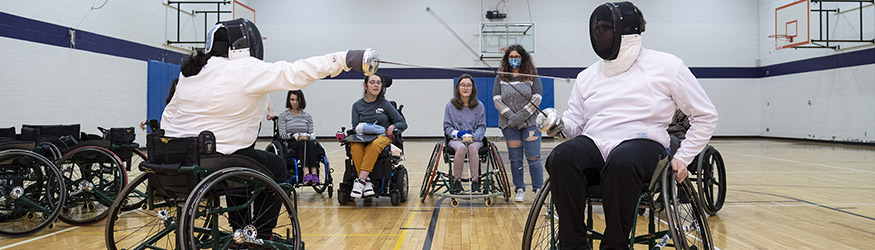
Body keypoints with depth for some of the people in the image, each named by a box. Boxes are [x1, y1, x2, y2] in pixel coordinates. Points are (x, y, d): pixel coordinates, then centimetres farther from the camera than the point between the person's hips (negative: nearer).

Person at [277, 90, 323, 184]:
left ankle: (314, 173, -50)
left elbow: (312, 134, 12)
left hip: (306, 142, 2)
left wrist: (307, 136, -11)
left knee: (311, 144, -34)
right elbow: (282, 135, 0)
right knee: (302, 144, -37)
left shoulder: (307, 116, 18)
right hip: (290, 144, -2)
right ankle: (306, 173, -55)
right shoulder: (283, 116, 9)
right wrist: (293, 135, -19)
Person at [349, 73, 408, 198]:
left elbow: (403, 123, 9)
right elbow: (355, 128, 6)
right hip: (362, 137, 2)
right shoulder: (357, 105, 13)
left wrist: (393, 127, -12)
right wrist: (365, 128, -15)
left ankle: (360, 181, -42)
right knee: (355, 147, -35)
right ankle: (367, 183, -39)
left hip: (383, 137, -1)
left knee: (374, 145, -39)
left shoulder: (385, 104, 9)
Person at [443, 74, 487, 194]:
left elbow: (482, 126, 6)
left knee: (472, 147, -36)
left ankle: (475, 182, -31)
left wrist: (473, 136, -14)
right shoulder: (450, 105, 5)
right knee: (461, 147, -36)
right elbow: (447, 126, 6)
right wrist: (458, 134, -13)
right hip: (456, 139, 0)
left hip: (475, 139, 1)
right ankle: (456, 181, -23)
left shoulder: (479, 106, 7)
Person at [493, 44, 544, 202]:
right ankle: (520, 190, 15)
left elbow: (537, 99, -4)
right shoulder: (500, 78, 7)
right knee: (515, 159, 6)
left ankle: (539, 189, 1)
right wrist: (511, 116, -12)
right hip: (509, 124, 2)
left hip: (530, 122, -2)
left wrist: (522, 115, -13)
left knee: (533, 158, -6)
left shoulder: (532, 76, 3)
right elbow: (497, 100, 1)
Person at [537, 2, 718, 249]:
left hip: (642, 143, -3)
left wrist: (682, 158, 3)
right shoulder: (587, 76, 16)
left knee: (622, 162, -40)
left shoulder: (666, 66, 6)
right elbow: (575, 122, 17)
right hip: (593, 145, 3)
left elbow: (705, 116, 12)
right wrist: (559, 124, -7)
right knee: (560, 158, -32)